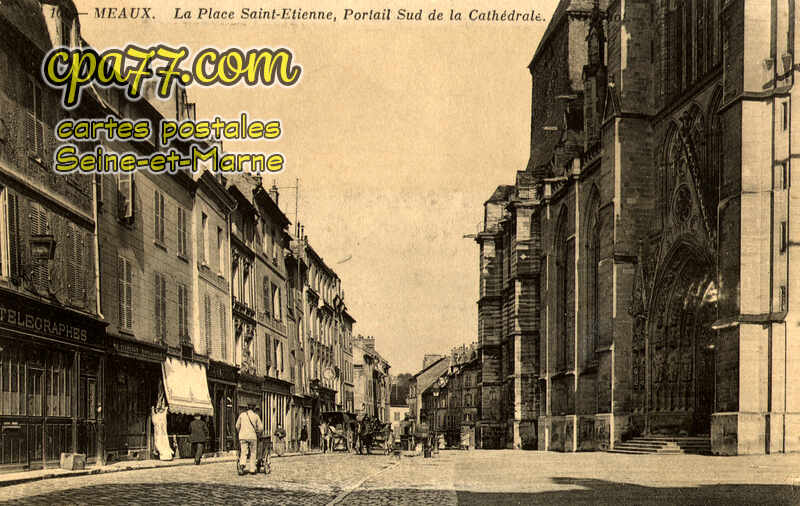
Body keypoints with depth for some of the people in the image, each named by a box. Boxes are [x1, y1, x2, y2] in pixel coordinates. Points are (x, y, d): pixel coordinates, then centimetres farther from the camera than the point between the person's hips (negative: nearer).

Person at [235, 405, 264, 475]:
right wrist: (258, 434, 23)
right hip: (252, 436, -1)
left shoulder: (242, 415, 10)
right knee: (253, 453, 12)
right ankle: (252, 469, 11)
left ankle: (242, 464, -30)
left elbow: (237, 426, 17)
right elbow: (261, 428, 3)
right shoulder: (256, 416, 6)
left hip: (243, 437, 1)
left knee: (243, 453, -2)